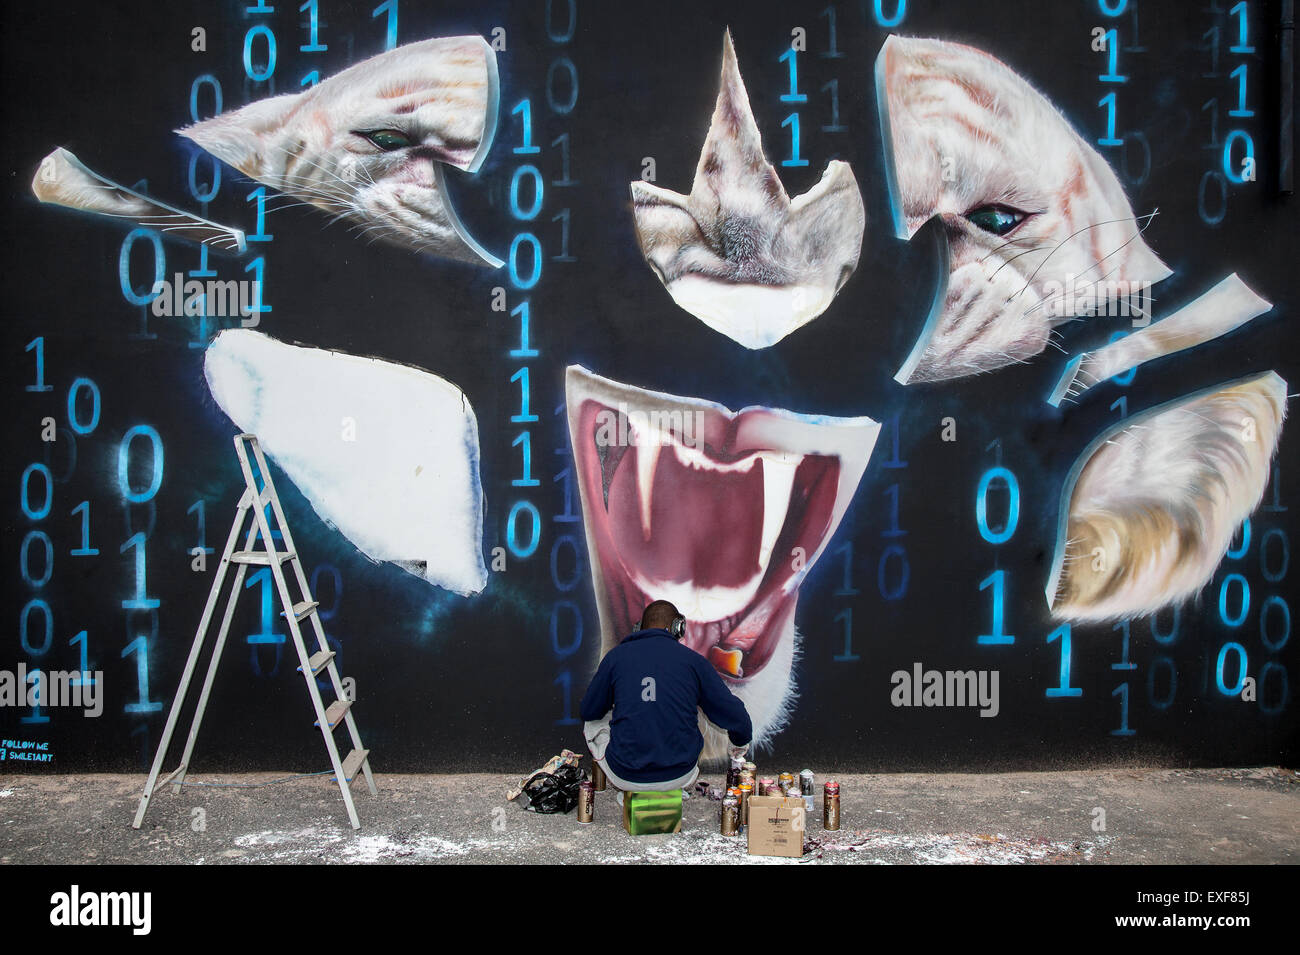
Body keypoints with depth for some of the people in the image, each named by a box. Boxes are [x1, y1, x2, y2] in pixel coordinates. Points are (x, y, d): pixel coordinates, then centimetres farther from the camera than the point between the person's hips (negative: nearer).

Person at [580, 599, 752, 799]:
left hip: (626, 776, -1)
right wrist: (740, 742, 24)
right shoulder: (694, 661, -1)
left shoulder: (616, 656, -1)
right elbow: (734, 714, 2)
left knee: (594, 723, 26)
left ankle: (629, 792, 13)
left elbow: (588, 711, 8)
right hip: (680, 777, 1)